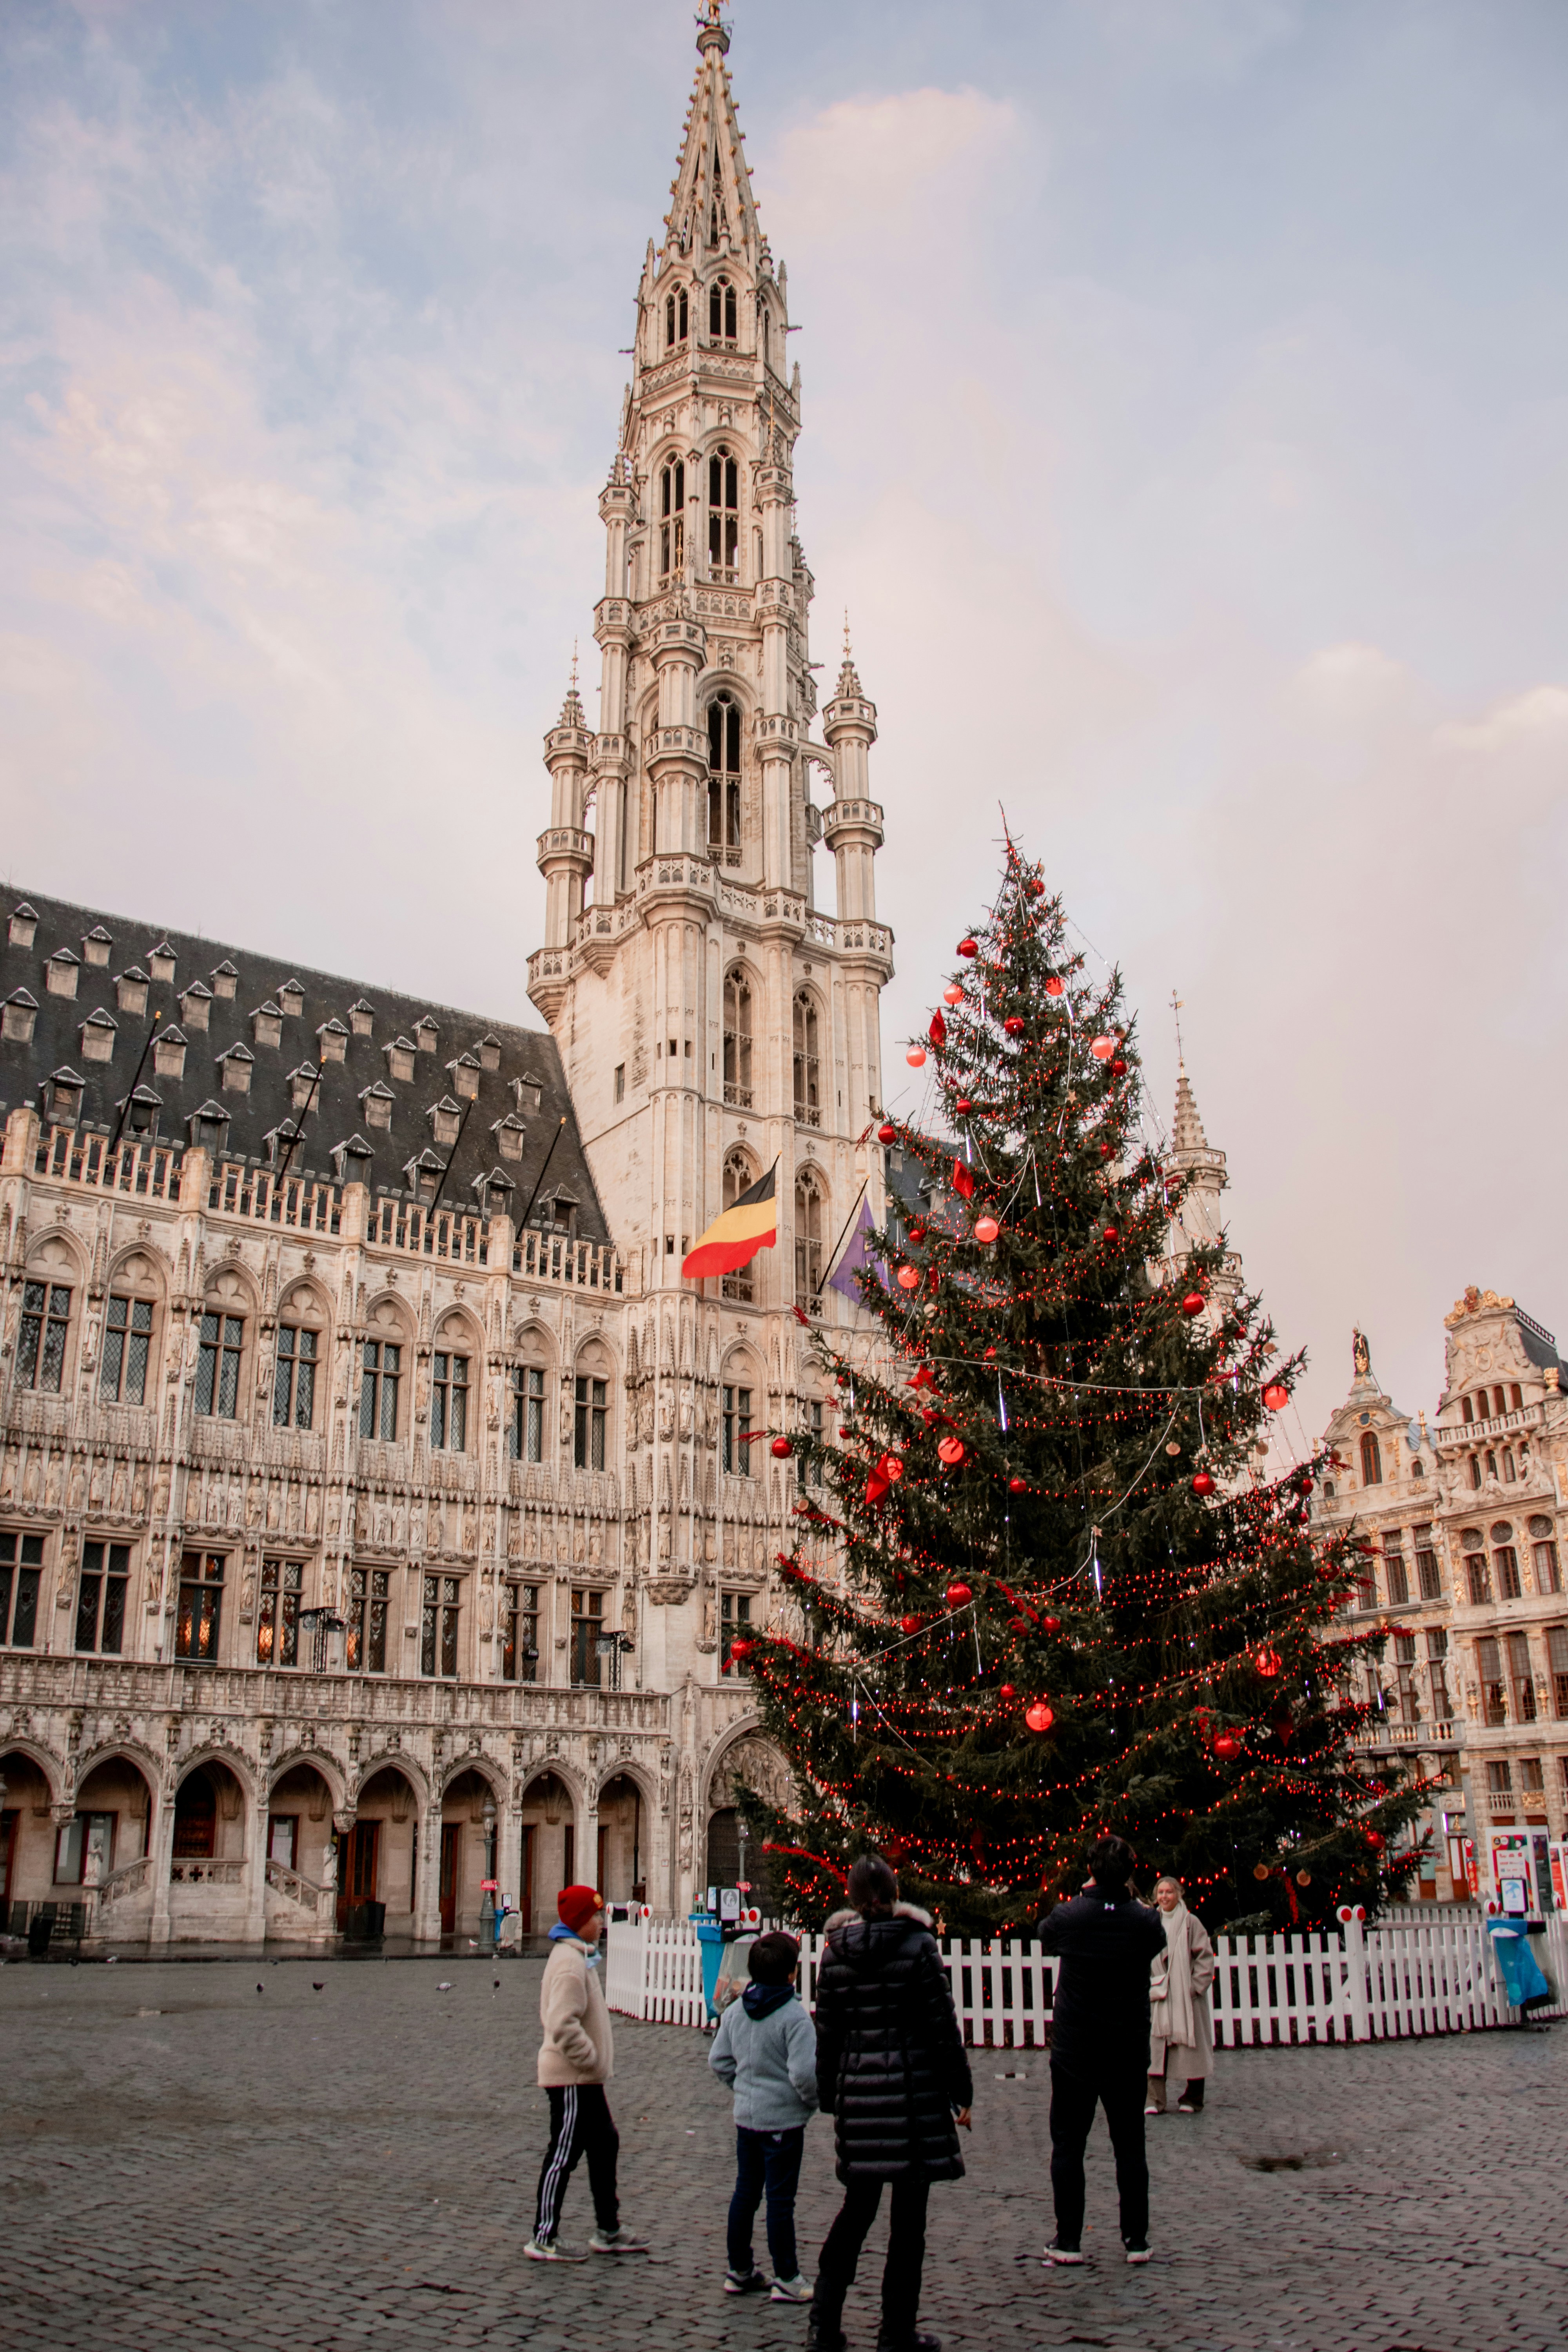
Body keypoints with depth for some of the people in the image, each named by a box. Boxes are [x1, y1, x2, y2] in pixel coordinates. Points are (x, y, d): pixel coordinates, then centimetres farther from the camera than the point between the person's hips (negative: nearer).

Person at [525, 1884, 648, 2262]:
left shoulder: (578, 1956, 12)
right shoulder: (570, 1963, -22)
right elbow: (563, 2026, -30)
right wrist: (592, 2059, -20)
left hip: (584, 2077, 11)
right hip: (571, 2078, -11)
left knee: (605, 2145, 16)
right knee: (564, 2154, -1)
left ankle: (609, 2231, 26)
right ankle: (543, 2239, 10)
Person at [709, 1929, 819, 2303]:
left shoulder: (735, 2011, 2)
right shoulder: (794, 2017, -19)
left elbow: (719, 2060, 7)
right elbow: (804, 2072, -24)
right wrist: (814, 2101, -5)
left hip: (746, 2117, 6)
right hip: (783, 2120, -6)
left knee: (745, 2193, 16)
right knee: (781, 2200, 2)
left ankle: (739, 2271, 25)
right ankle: (787, 2280, 11)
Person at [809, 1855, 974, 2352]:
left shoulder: (835, 1952, 2)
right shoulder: (918, 1945, -8)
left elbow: (827, 2032, 7)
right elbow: (943, 2025, -7)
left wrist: (829, 2097, 17)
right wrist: (962, 2092, 1)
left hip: (858, 2090, 4)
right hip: (915, 2090, -3)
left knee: (857, 2207, 17)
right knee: (908, 2217, 6)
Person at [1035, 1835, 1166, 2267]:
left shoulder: (1068, 1916, -12)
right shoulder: (1145, 1922, -10)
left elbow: (1044, 1938, 11)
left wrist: (1086, 1895, 19)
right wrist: (1129, 1899, 19)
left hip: (1074, 2052, -1)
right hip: (1128, 2053, 1)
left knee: (1068, 2146, 8)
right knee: (1130, 2147, 12)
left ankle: (1068, 2242, 10)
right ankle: (1137, 2240, 15)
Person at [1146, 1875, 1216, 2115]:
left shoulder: (1191, 1922, -1)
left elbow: (1205, 1956, -4)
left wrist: (1195, 1986, -11)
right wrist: (1149, 1987, 1)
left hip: (1186, 1996, -3)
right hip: (1158, 1996, 3)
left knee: (1189, 2046, 2)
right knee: (1156, 2048, -3)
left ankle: (1192, 2100, 14)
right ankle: (1155, 2101, 0)